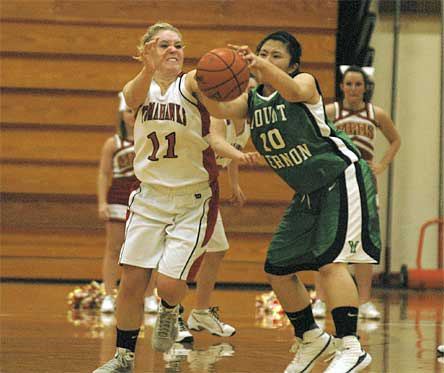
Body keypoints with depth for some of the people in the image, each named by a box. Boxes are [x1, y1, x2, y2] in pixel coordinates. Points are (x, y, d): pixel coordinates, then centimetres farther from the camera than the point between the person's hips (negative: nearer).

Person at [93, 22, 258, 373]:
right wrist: (148, 70, -49)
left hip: (194, 201, -3)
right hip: (150, 196, 3)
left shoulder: (192, 83, -9)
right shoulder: (140, 88, 0)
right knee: (131, 281, -1)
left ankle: (170, 311, 24)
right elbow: (134, 96, -26)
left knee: (169, 283, -12)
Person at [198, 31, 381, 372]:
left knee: (329, 260, -22)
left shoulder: (304, 81, -14)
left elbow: (294, 91, -40)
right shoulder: (253, 100, 3)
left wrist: (261, 66, -58)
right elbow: (220, 109, -17)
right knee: (278, 268, 7)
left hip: (342, 178, -8)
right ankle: (311, 338, 25)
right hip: (309, 192, 8)